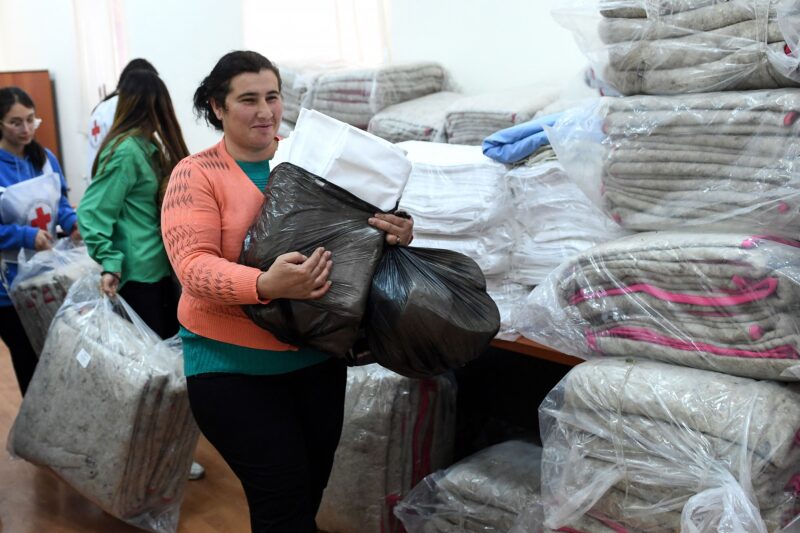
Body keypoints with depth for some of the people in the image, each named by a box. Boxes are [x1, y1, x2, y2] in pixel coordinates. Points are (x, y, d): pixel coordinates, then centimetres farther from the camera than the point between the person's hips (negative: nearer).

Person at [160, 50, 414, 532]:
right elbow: (194, 266, -19)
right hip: (234, 366, -4)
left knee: (313, 488, 19)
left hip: (318, 357, 5)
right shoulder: (196, 174, -8)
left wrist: (395, 233, -18)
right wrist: (266, 285, -37)